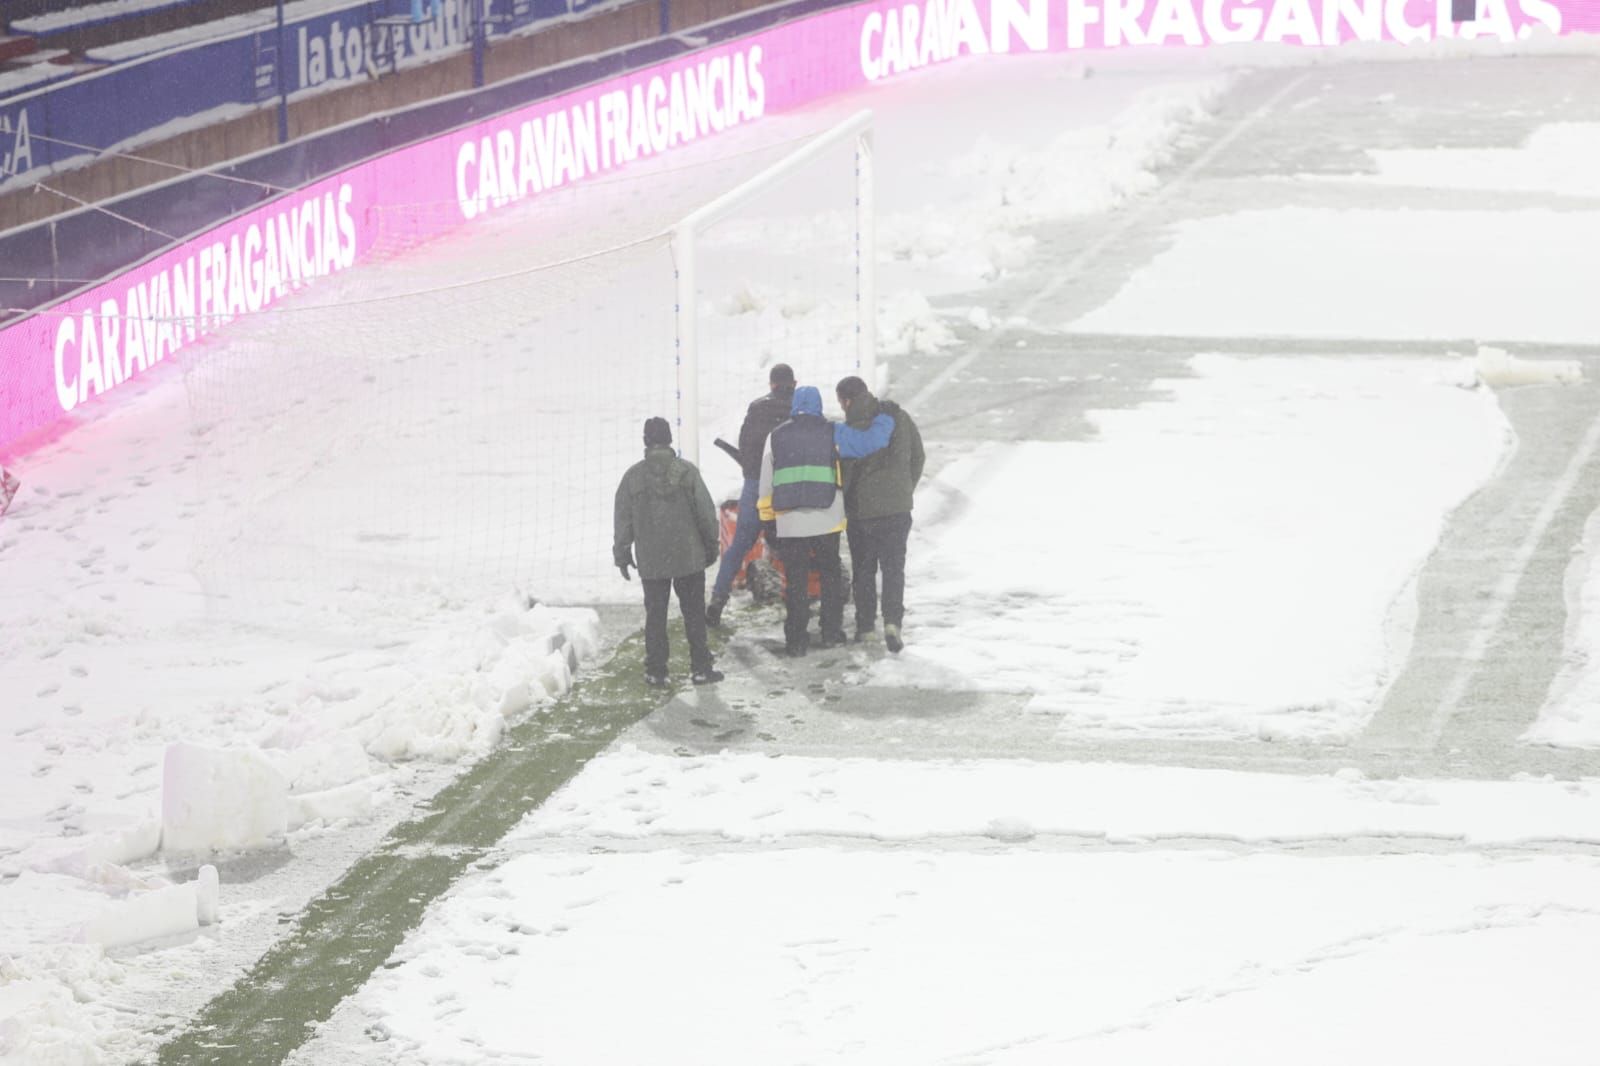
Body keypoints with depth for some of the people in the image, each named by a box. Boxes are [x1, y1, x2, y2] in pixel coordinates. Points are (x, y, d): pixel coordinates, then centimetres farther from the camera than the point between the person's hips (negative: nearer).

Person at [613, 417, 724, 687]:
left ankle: (656, 672, 8)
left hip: (651, 561, 0)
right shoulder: (687, 471, -6)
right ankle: (700, 668, 9)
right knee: (694, 613, 8)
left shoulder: (634, 475, -5)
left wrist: (622, 555, 11)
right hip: (689, 558, 0)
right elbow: (707, 512, -2)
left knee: (655, 615, 7)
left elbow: (623, 520, 0)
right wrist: (711, 546, 11)